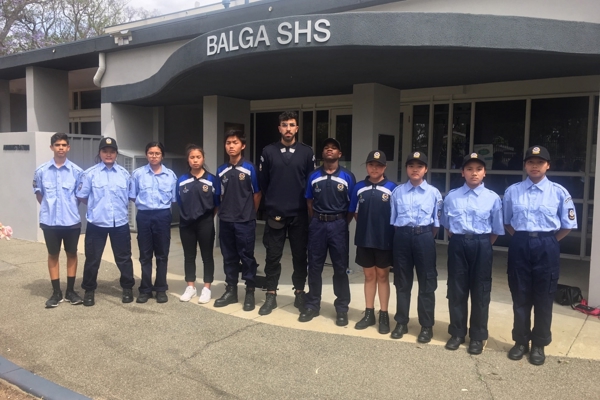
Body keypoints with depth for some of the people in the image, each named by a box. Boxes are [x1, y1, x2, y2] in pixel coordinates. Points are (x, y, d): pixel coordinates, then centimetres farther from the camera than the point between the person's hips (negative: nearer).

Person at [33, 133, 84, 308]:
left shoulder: (76, 171, -5)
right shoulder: (41, 171, -2)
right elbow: (38, 194, 11)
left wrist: (70, 207, 5)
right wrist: (49, 207, 9)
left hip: (72, 220, -1)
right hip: (49, 221, 1)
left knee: (72, 254, 9)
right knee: (53, 255, 9)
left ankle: (70, 291, 21)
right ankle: (56, 292, 20)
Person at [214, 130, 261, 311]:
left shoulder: (250, 169, -6)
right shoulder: (221, 171, 6)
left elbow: (257, 194, -1)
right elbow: (220, 195, 13)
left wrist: (249, 214, 4)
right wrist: (223, 212, 8)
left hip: (245, 222, -4)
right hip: (225, 222, 4)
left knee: (247, 257, 3)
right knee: (229, 257, 12)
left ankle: (250, 292, 14)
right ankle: (231, 290, 23)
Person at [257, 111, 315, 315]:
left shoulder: (307, 152, 0)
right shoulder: (268, 152, 0)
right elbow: (262, 183, 6)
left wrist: (306, 204, 5)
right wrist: (271, 202, 10)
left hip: (300, 214, 0)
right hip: (275, 214, 0)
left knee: (300, 256, 10)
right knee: (273, 257, 6)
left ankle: (299, 293, 24)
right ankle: (271, 295, 17)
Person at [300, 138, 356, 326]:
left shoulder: (348, 177, 0)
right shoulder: (313, 176, 6)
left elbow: (352, 205, 2)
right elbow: (309, 203, 11)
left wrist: (343, 224, -1)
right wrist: (316, 222, 5)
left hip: (338, 225, -2)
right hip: (317, 224, 2)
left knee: (340, 268, 4)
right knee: (314, 266, 7)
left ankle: (342, 309, 15)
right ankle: (312, 305, 20)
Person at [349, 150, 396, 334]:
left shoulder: (392, 188, -6)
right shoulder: (359, 187, 3)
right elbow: (355, 212, 10)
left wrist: (385, 228, -5)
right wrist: (366, 224, 3)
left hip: (384, 240, -2)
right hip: (364, 239, 3)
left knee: (382, 276, 8)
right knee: (369, 276, 12)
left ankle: (384, 315, 18)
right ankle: (369, 313, 23)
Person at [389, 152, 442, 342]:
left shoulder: (433, 193, 2)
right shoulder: (397, 191, 7)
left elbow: (437, 222, 4)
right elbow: (393, 219, 8)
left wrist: (427, 239, -1)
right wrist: (402, 236, 3)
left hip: (424, 237, -1)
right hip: (402, 237, 2)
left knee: (427, 283, 6)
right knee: (402, 282, 12)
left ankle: (427, 326, 18)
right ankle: (401, 323, 25)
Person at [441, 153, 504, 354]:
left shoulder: (493, 198, -1)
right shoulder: (451, 197, 4)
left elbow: (496, 230, 4)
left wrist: (483, 246, 3)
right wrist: (458, 241, 6)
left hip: (481, 246, -1)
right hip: (458, 245, 2)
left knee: (480, 292, 8)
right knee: (456, 290, 9)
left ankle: (478, 336, 22)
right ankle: (457, 333, 25)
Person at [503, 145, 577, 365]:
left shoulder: (559, 192, -2)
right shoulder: (512, 191, 3)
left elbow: (568, 225, 4)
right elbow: (506, 222, 12)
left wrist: (548, 241, 2)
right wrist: (522, 239, 5)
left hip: (546, 247, -1)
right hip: (520, 246, 1)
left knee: (544, 298, 8)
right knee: (520, 297, 10)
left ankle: (539, 345, 23)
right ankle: (521, 341, 25)